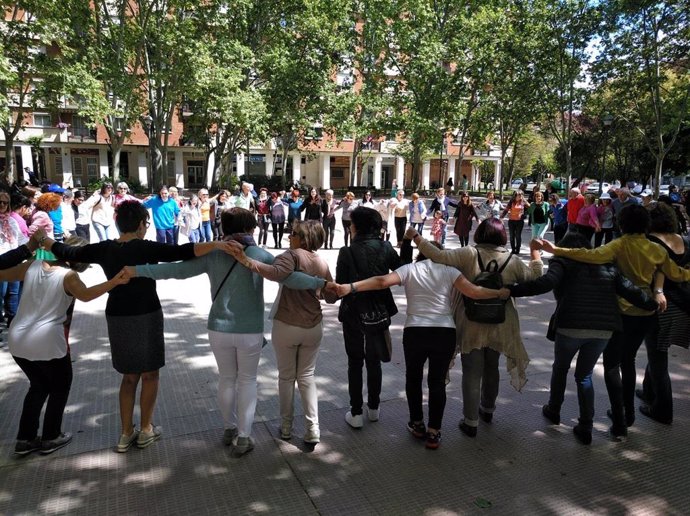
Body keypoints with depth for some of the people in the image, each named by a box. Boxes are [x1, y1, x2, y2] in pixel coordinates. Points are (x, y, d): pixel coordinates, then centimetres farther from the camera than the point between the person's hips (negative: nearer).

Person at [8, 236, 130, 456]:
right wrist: (115, 281, -41)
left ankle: (25, 438, 31)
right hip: (46, 343, -6)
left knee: (39, 386, 27)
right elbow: (85, 294, -32)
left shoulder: (32, 266, 6)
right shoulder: (68, 276, -11)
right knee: (60, 387, 19)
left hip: (17, 340, 6)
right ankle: (50, 438, 26)